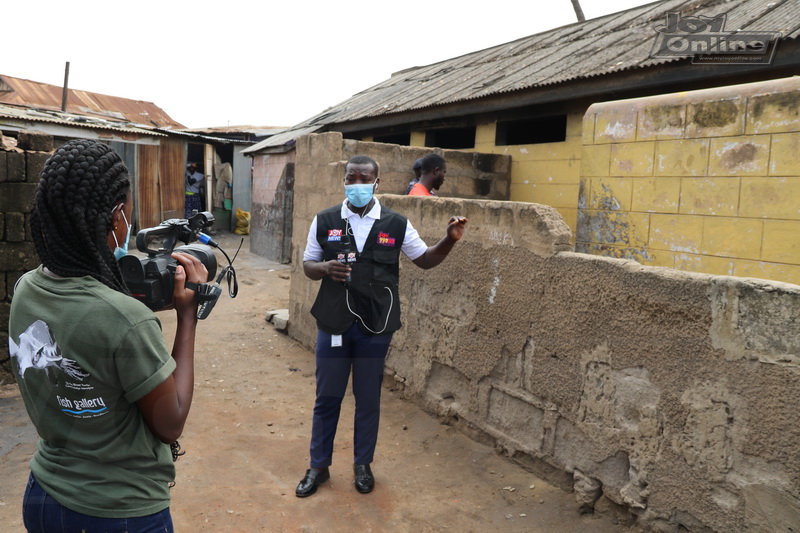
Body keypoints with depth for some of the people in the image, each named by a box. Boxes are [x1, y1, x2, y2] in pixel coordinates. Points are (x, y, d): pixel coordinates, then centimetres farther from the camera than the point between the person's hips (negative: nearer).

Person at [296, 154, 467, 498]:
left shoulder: (396, 224, -2)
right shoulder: (324, 221, -1)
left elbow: (425, 260, 6)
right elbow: (307, 266, 6)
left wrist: (449, 240, -12)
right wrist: (326, 268, -17)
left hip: (375, 326, 0)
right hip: (333, 323, 1)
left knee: (368, 400, 13)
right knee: (326, 399, 11)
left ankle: (362, 464, 33)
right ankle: (318, 466, 30)